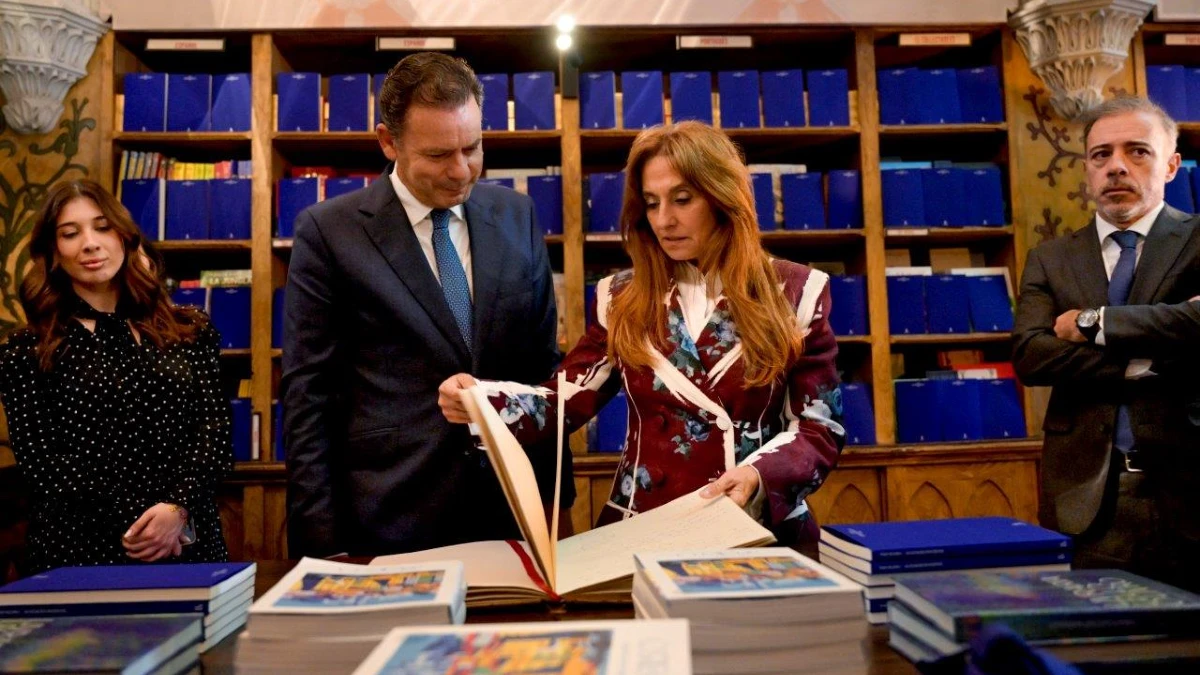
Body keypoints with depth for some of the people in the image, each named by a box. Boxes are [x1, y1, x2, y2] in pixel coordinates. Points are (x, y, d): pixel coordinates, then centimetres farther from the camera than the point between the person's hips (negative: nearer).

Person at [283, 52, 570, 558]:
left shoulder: (517, 216, 4)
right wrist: (320, 537, -8)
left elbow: (545, 360, 9)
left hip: (512, 509, 3)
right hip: (390, 519, -3)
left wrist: (556, 486, 5)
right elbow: (309, 394, -6)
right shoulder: (328, 231, -6)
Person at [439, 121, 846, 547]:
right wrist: (481, 400, -15)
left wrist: (759, 476, -17)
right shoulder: (621, 298, 7)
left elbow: (821, 429, 1)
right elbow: (566, 399, 2)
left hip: (759, 532, -1)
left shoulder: (794, 292, 1)